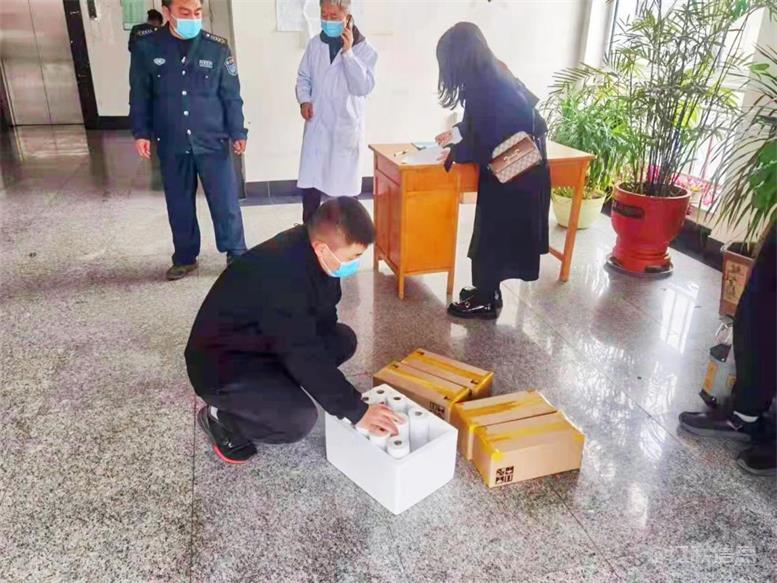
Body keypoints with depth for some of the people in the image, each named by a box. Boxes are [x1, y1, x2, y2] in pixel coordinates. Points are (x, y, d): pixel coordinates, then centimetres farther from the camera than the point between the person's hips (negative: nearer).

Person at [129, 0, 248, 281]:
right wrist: (141, 132, 1)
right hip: (171, 144, 1)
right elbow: (139, 95, 6)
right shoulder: (146, 48, -2)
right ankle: (185, 258, 26)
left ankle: (237, 255, 20)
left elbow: (231, 95, 1)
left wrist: (238, 133, 0)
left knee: (226, 203, 3)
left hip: (213, 141, -1)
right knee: (179, 205, 11)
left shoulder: (217, 47, -3)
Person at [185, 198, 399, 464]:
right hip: (222, 364, -8)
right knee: (299, 419, -26)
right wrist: (356, 410, -27)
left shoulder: (310, 250, -8)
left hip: (265, 342, 9)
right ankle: (220, 417, 0)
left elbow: (322, 320, 2)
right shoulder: (282, 275, -35)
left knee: (343, 340, 1)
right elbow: (304, 355, -33)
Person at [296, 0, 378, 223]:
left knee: (345, 185, 4)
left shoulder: (364, 49, -5)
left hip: (346, 128, -3)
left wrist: (347, 52, -22)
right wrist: (304, 100, -5)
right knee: (310, 183, 6)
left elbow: (364, 87, -17)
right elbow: (303, 77, 14)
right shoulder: (315, 44, 6)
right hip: (316, 125, 3)